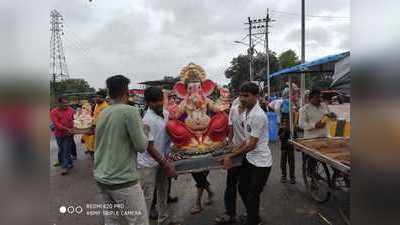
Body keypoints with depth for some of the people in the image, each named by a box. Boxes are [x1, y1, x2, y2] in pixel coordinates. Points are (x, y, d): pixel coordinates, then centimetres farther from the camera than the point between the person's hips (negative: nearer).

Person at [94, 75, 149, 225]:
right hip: (123, 180, -7)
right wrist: (143, 130, 5)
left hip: (101, 178, 8)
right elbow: (142, 146, -14)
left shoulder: (103, 113, 7)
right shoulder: (130, 111, -15)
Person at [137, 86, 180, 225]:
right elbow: (149, 147, -23)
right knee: (147, 197, 2)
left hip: (161, 160, 8)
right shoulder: (148, 120, -24)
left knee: (163, 191, 20)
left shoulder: (165, 113, -2)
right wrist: (166, 165, -22)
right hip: (148, 164, -8)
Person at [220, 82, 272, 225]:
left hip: (261, 162, -9)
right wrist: (237, 149, 9)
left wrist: (231, 156, -15)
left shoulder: (258, 115, -25)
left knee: (252, 197, 3)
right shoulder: (248, 112, 4)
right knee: (243, 189, 21)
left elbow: (252, 145, -22)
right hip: (249, 159, 10)